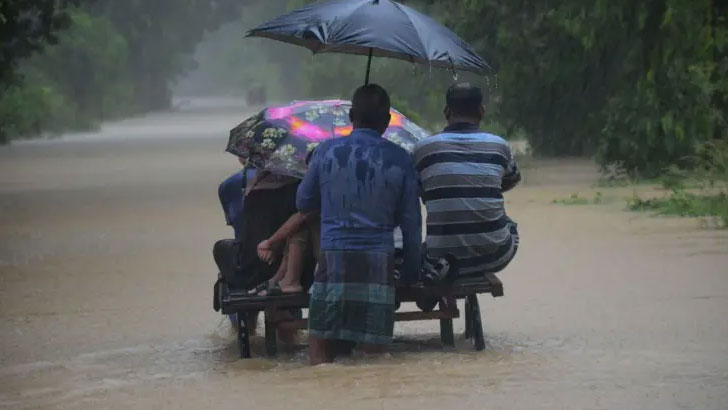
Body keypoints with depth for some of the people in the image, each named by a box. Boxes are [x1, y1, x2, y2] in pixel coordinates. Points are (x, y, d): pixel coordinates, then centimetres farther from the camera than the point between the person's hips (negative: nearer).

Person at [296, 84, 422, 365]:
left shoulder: (326, 151, 3)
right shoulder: (400, 160, 1)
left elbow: (303, 204, 16)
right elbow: (411, 223, 5)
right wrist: (413, 269, 18)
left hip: (334, 259, 0)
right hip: (379, 263, 0)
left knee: (320, 343, 5)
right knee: (373, 349, 4)